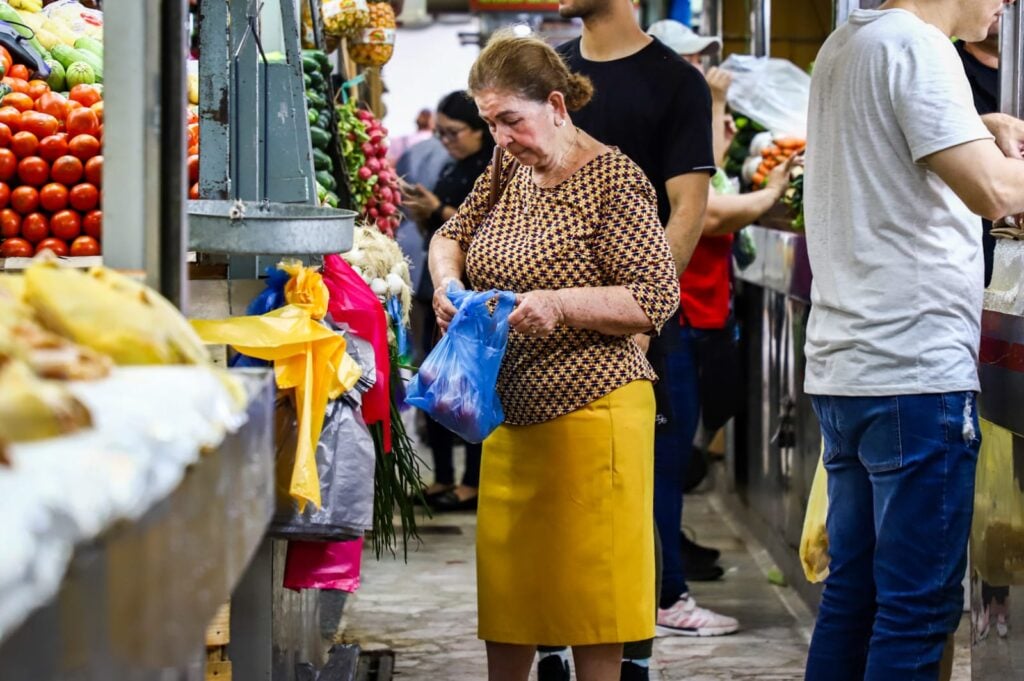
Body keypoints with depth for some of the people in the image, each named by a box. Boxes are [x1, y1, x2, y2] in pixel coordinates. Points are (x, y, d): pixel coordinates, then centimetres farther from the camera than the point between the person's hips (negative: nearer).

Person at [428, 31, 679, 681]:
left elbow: (657, 299, -15)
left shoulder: (615, 181, -13)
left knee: (589, 582, 0)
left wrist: (559, 304, -25)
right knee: (503, 575, 13)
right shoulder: (509, 171, 9)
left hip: (591, 413, -7)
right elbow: (451, 235, 22)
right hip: (512, 408, 7)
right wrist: (448, 282, 0)